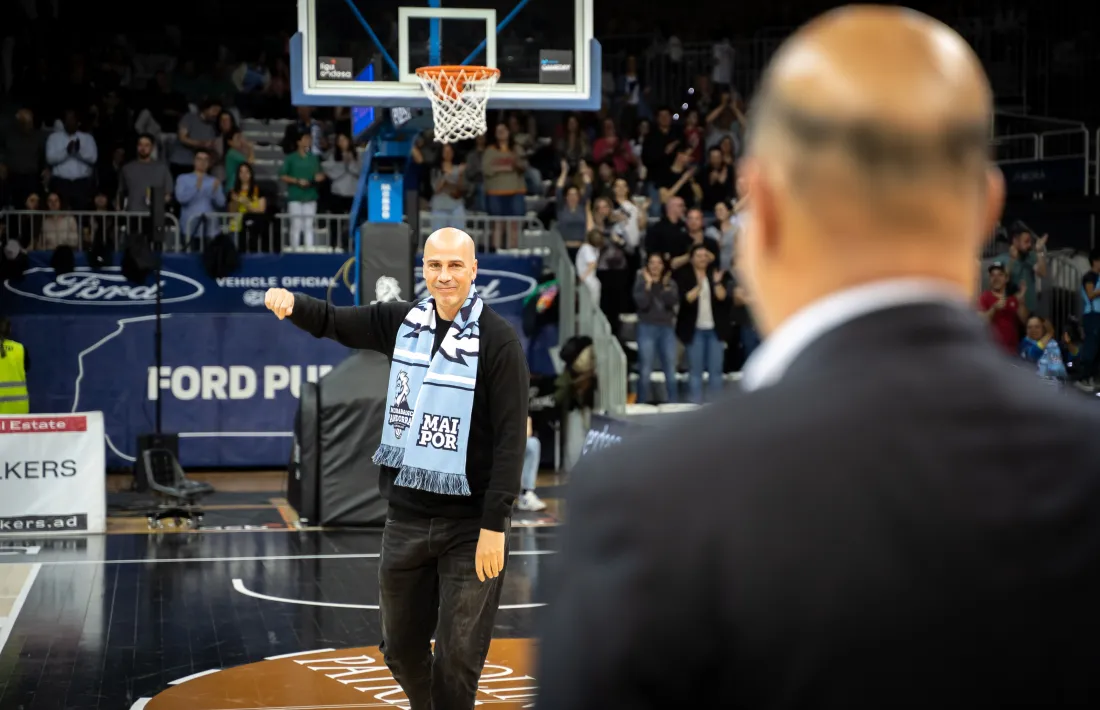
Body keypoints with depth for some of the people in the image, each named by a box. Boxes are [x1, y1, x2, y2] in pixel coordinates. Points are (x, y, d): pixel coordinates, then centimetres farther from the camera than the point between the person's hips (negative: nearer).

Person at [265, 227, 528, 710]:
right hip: (406, 517, 6)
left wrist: (494, 526, -18)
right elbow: (332, 323, 12)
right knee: (401, 648, 17)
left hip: (470, 525, -5)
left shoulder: (498, 341, -13)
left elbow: (511, 438, -15)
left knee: (457, 658, 0)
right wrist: (292, 302, -11)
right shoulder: (403, 321, 3)